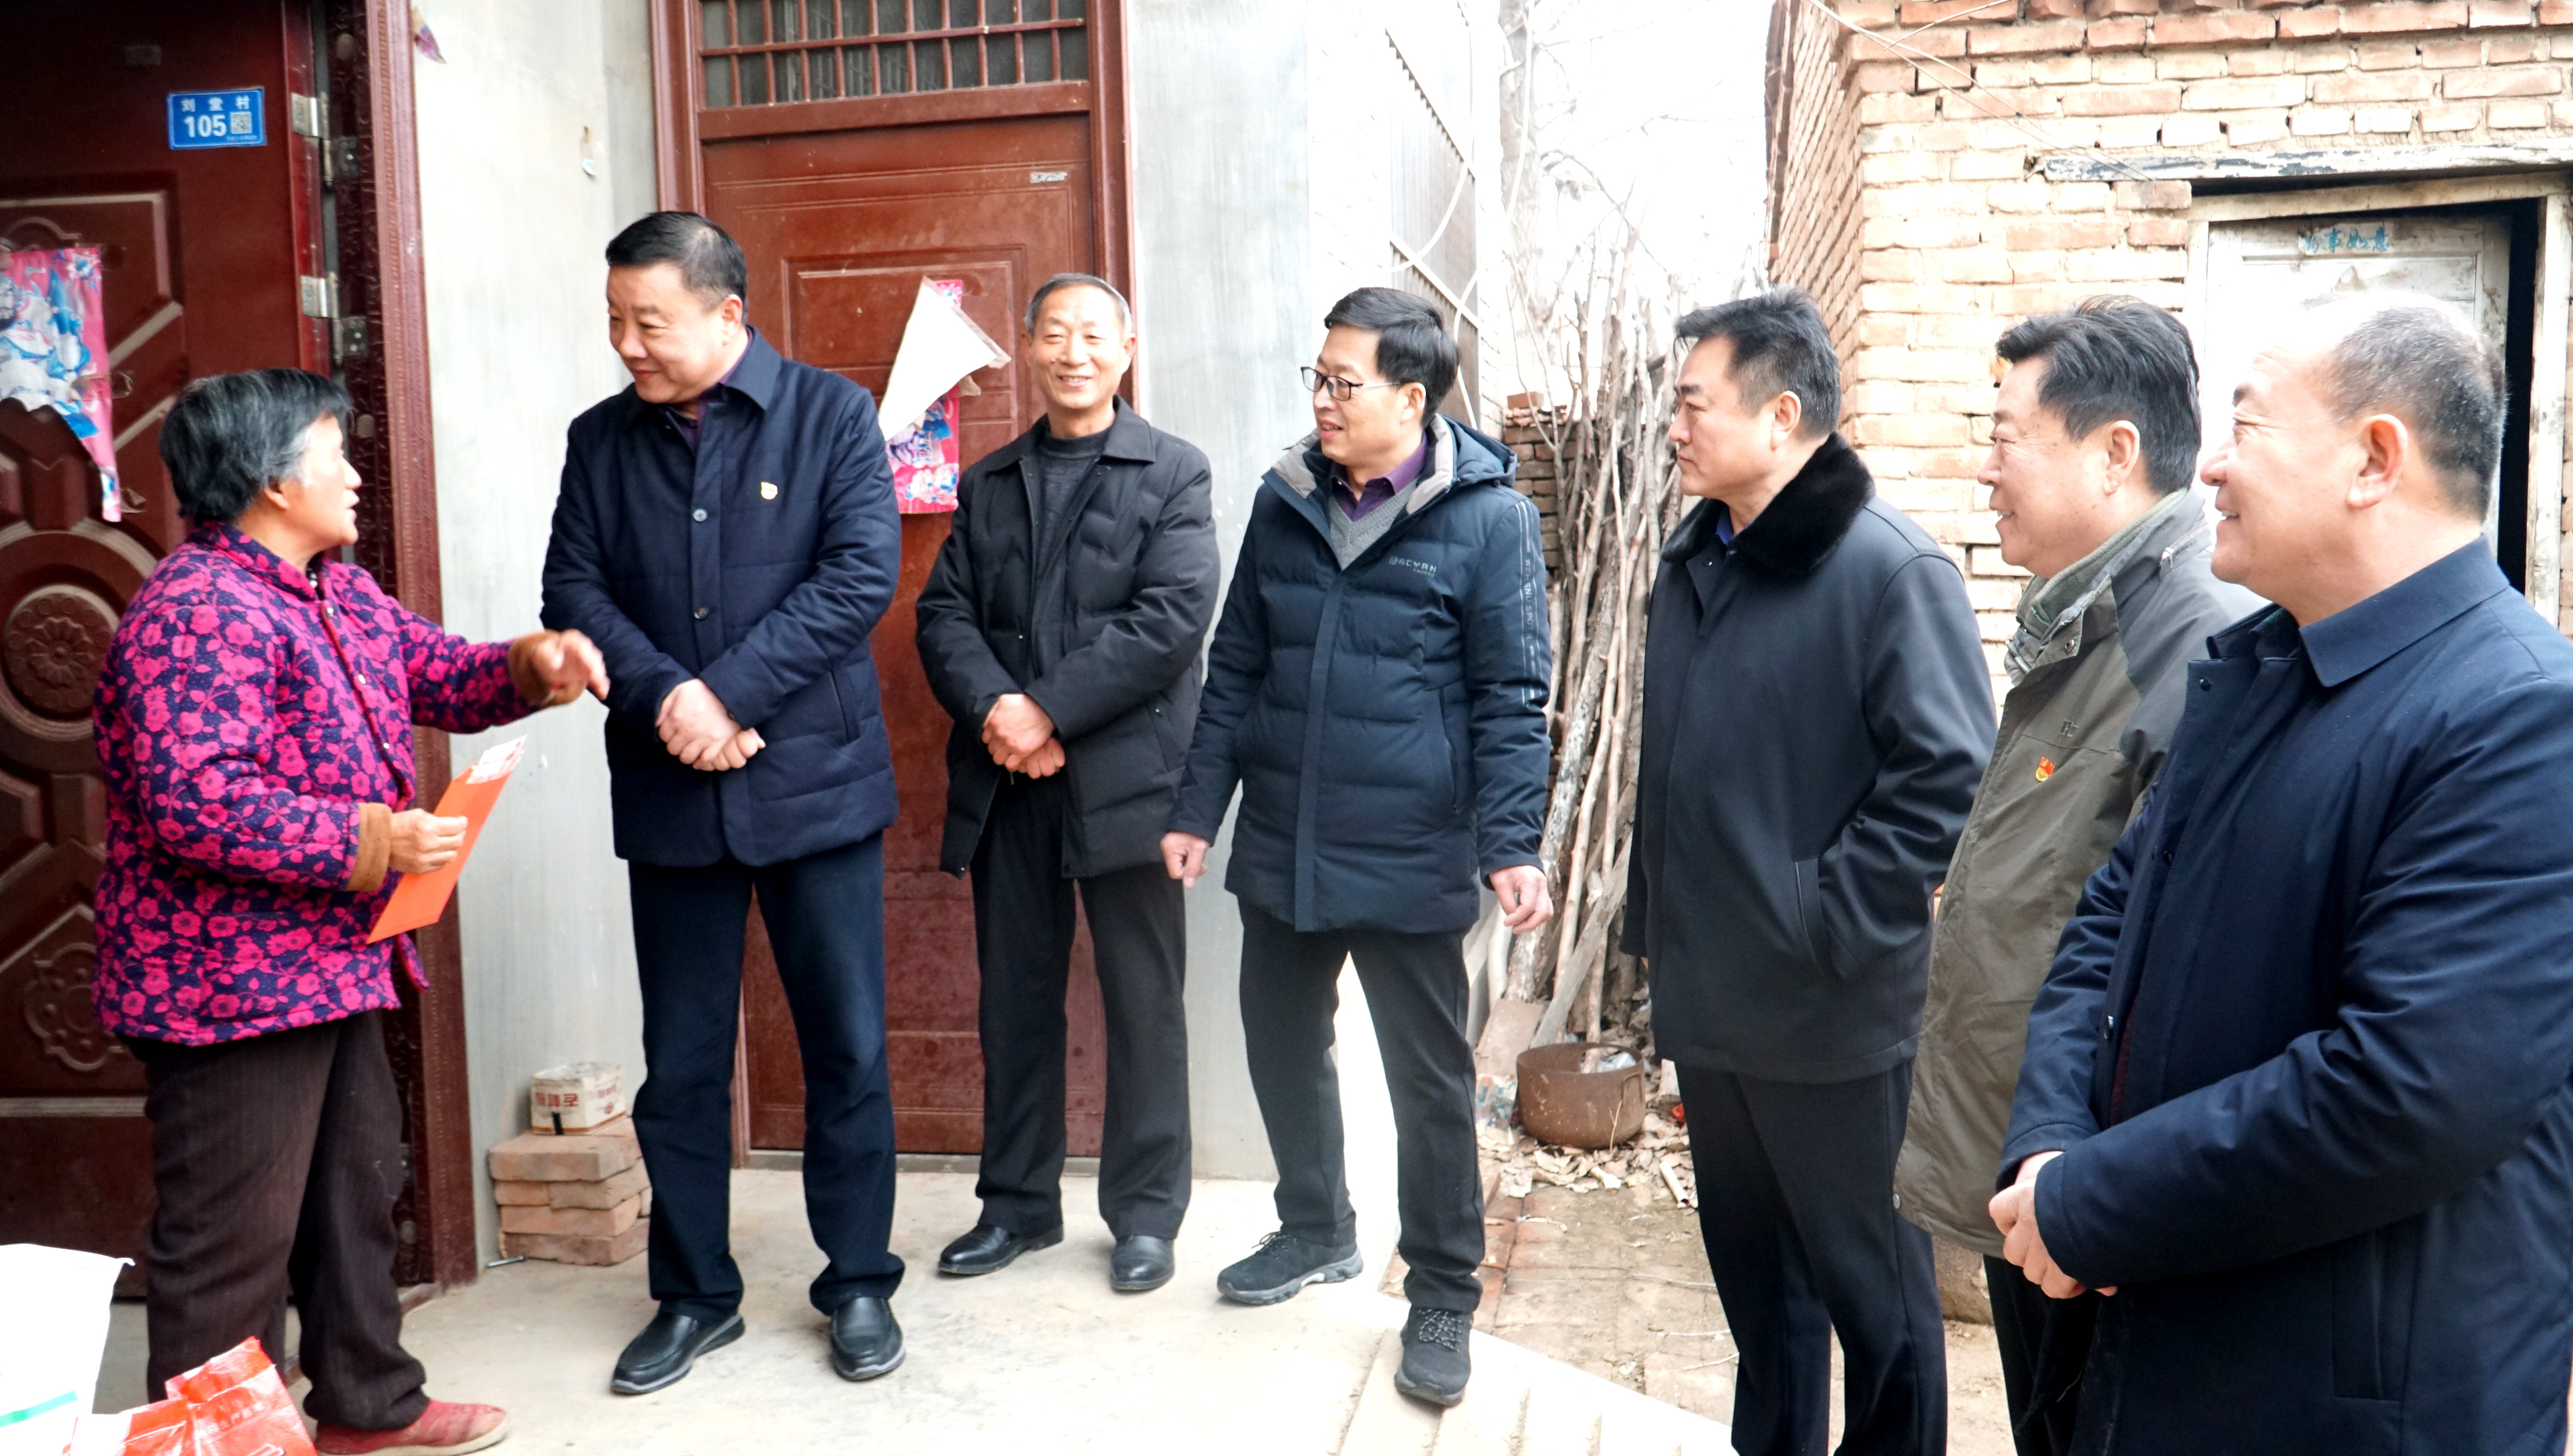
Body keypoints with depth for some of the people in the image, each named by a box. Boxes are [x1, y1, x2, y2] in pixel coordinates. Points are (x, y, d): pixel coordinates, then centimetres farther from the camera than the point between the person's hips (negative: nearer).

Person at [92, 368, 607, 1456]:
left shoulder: (334, 589, 10)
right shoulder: (194, 615, -20)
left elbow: (436, 672, 17)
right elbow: (193, 802, -29)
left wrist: (531, 667, -3)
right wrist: (365, 839, -32)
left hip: (331, 963, 11)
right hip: (230, 985, -11)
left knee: (355, 1188, 21)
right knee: (231, 1239, 0)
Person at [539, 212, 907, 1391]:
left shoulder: (830, 415, -2)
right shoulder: (601, 439, 9)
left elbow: (861, 574, -12)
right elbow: (574, 589, 2)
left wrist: (730, 693, -17)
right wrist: (665, 696, -16)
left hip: (815, 784, -3)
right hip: (669, 796, 3)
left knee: (847, 1049, 6)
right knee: (681, 1063, 11)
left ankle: (859, 1284, 23)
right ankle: (695, 1294, 28)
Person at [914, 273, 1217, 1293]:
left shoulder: (1173, 474, 1)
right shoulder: (988, 484, 16)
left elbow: (1173, 618, -12)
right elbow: (944, 613, 6)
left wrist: (1047, 709, -16)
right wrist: (992, 708, -14)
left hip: (1126, 776, -4)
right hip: (1004, 781, 4)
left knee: (1143, 1001, 4)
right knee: (1014, 997, 12)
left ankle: (1145, 1211, 18)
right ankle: (1019, 1201, 26)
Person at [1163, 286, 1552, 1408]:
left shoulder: (1487, 515, -9)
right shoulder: (1285, 499, 6)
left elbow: (1511, 699, -9)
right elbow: (1235, 669, 10)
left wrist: (1512, 843, -17)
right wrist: (1197, 808, 8)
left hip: (1407, 860, -5)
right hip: (1280, 848, 5)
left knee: (1429, 1079, 6)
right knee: (1283, 1046, 18)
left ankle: (1443, 1296, 24)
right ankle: (1316, 1231, 41)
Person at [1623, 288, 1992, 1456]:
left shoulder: (1889, 570, -15)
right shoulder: (1693, 562, 9)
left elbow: (1950, 778, -19)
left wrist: (1824, 922, -19)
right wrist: (1655, 924, 14)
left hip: (1834, 1018, -7)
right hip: (1707, 1003, 7)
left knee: (1872, 1284, 10)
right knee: (1752, 1267, 21)